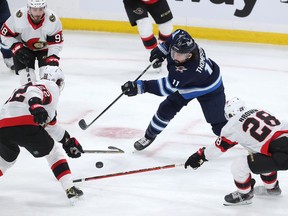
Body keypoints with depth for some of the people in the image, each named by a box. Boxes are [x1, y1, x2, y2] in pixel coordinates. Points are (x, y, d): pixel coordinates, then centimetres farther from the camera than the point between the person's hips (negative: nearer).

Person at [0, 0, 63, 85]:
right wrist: (18, 49, -24)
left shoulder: (53, 20, -28)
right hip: (24, 48, 0)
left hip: (44, 48, 0)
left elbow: (56, 44, -18)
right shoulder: (18, 17, -30)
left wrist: (53, 59, -30)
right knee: (27, 78, -12)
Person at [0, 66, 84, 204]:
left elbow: (50, 124, 42)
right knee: (53, 152, 14)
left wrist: (68, 141, 47)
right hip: (25, 125, -7)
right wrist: (35, 104, -32)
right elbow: (34, 91, -12)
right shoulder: (52, 87, 14)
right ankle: (69, 189, 7)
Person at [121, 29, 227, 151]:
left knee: (218, 123, -3)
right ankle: (149, 136, 25)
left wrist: (141, 87, -50)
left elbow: (167, 87, -45)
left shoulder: (188, 70, -47)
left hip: (209, 88, -7)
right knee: (165, 110, 2)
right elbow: (178, 34, -3)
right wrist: (162, 49, -4)